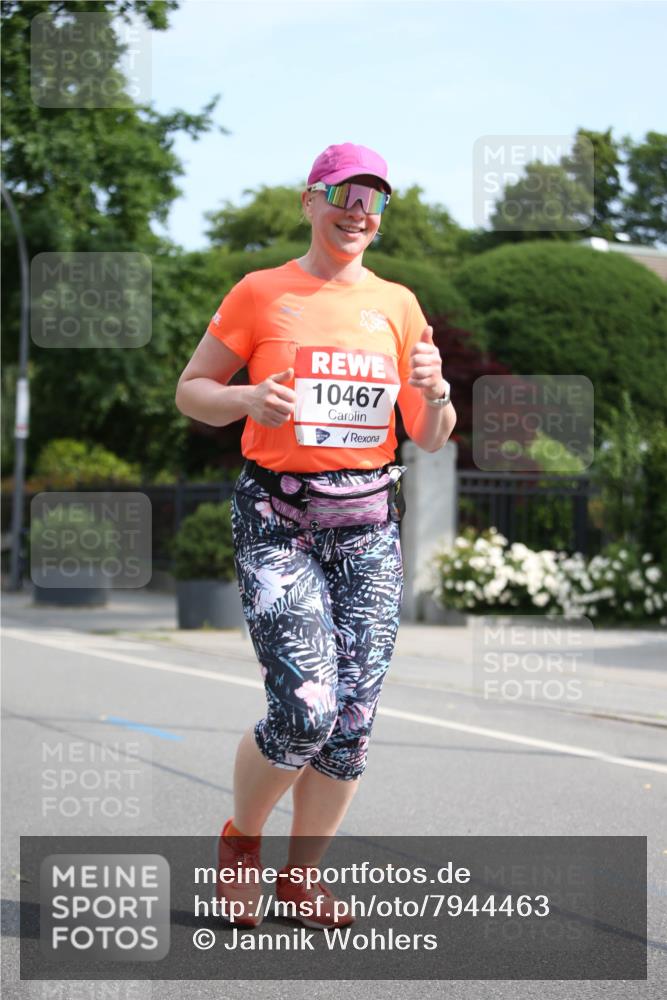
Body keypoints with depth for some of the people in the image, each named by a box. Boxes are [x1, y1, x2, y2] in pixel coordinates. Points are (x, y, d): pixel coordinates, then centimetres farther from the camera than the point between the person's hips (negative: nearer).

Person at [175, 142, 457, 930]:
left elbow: (431, 439, 11)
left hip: (369, 523, 4)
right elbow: (189, 390, 7)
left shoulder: (397, 304, 10)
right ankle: (240, 837, 14)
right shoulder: (261, 293, 1)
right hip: (276, 520, -4)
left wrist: (434, 392, -11)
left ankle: (300, 874, 21)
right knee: (306, 712, -15)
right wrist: (249, 400, -13)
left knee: (353, 720, 1)